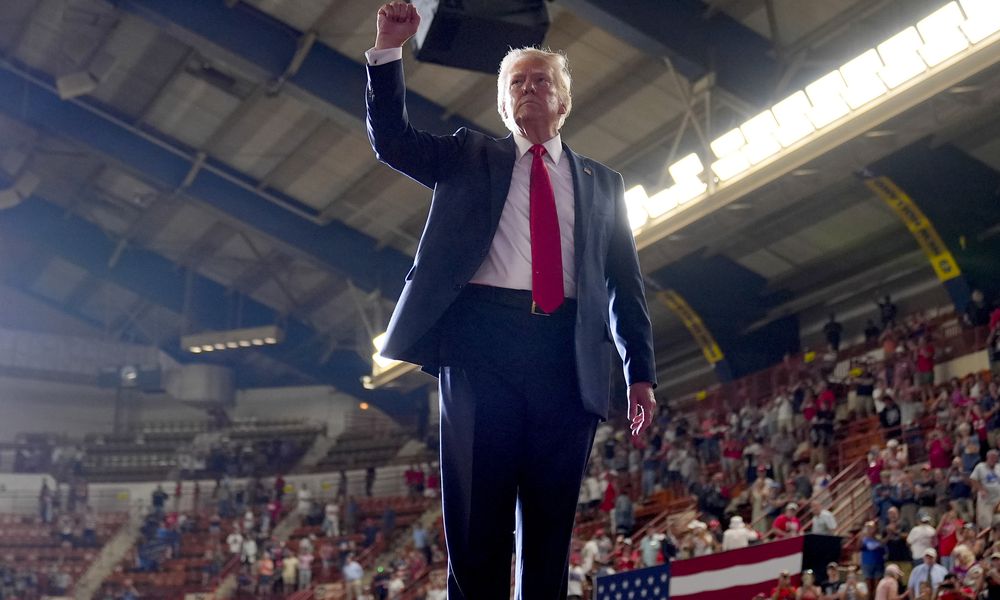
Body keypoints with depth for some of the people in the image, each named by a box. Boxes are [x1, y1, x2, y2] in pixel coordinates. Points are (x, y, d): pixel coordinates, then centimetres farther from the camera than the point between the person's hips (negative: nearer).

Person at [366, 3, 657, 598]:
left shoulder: (601, 184, 22)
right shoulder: (469, 158, 21)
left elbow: (626, 284, 17)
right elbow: (392, 140, 8)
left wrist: (641, 371, 8)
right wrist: (390, 49, -2)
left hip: (566, 354, 1)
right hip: (481, 338, -1)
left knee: (551, 524, 0)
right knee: (477, 522, -5)